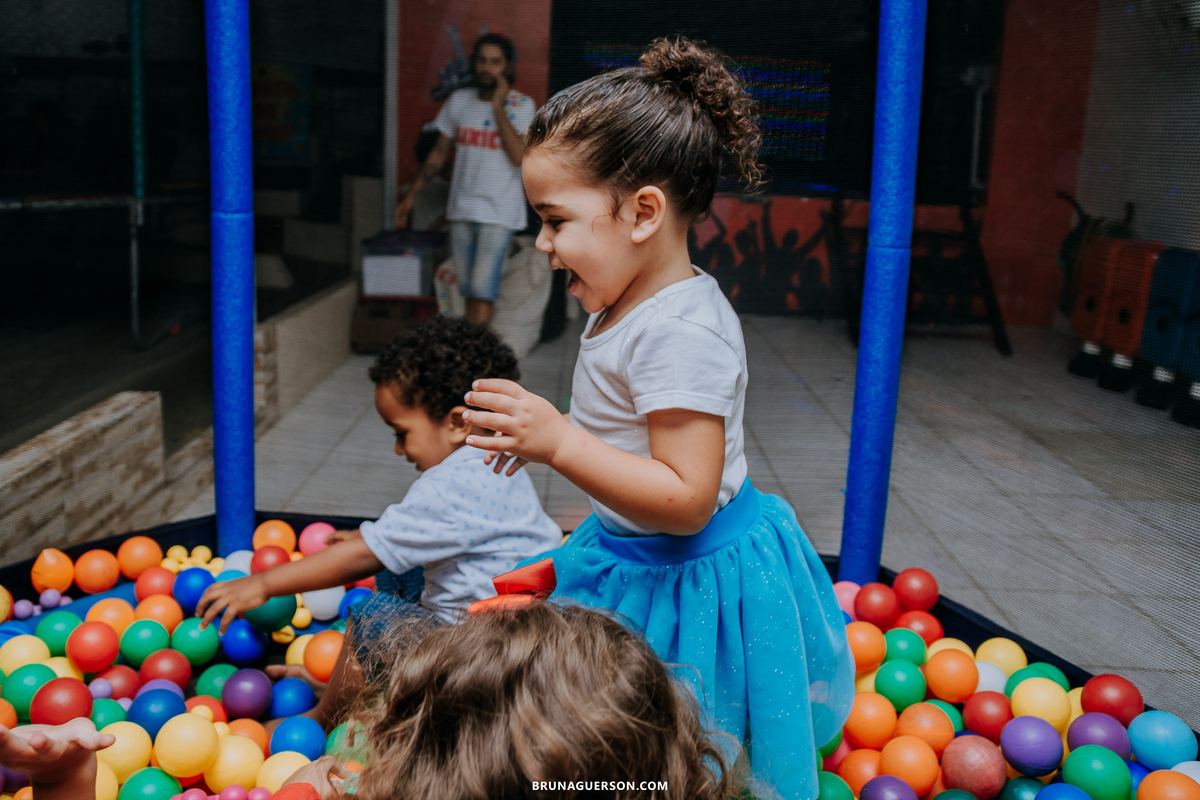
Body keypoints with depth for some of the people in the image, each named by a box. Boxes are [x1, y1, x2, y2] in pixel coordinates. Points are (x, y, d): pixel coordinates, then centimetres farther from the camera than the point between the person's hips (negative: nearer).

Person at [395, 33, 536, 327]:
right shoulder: (459, 101, 7)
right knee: (467, 289, 6)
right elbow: (439, 152, 15)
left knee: (482, 291, -12)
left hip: (499, 214, -4)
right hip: (462, 210, 4)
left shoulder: (522, 105, -3)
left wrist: (498, 107, -16)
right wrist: (411, 195, 13)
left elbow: (519, 157, -18)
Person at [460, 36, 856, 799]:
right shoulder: (629, 305, 3)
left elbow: (686, 499, -31)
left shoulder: (682, 333, -29)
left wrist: (559, 443, -34)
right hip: (632, 558, 10)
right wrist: (543, 431, 11)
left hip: (686, 584, -10)